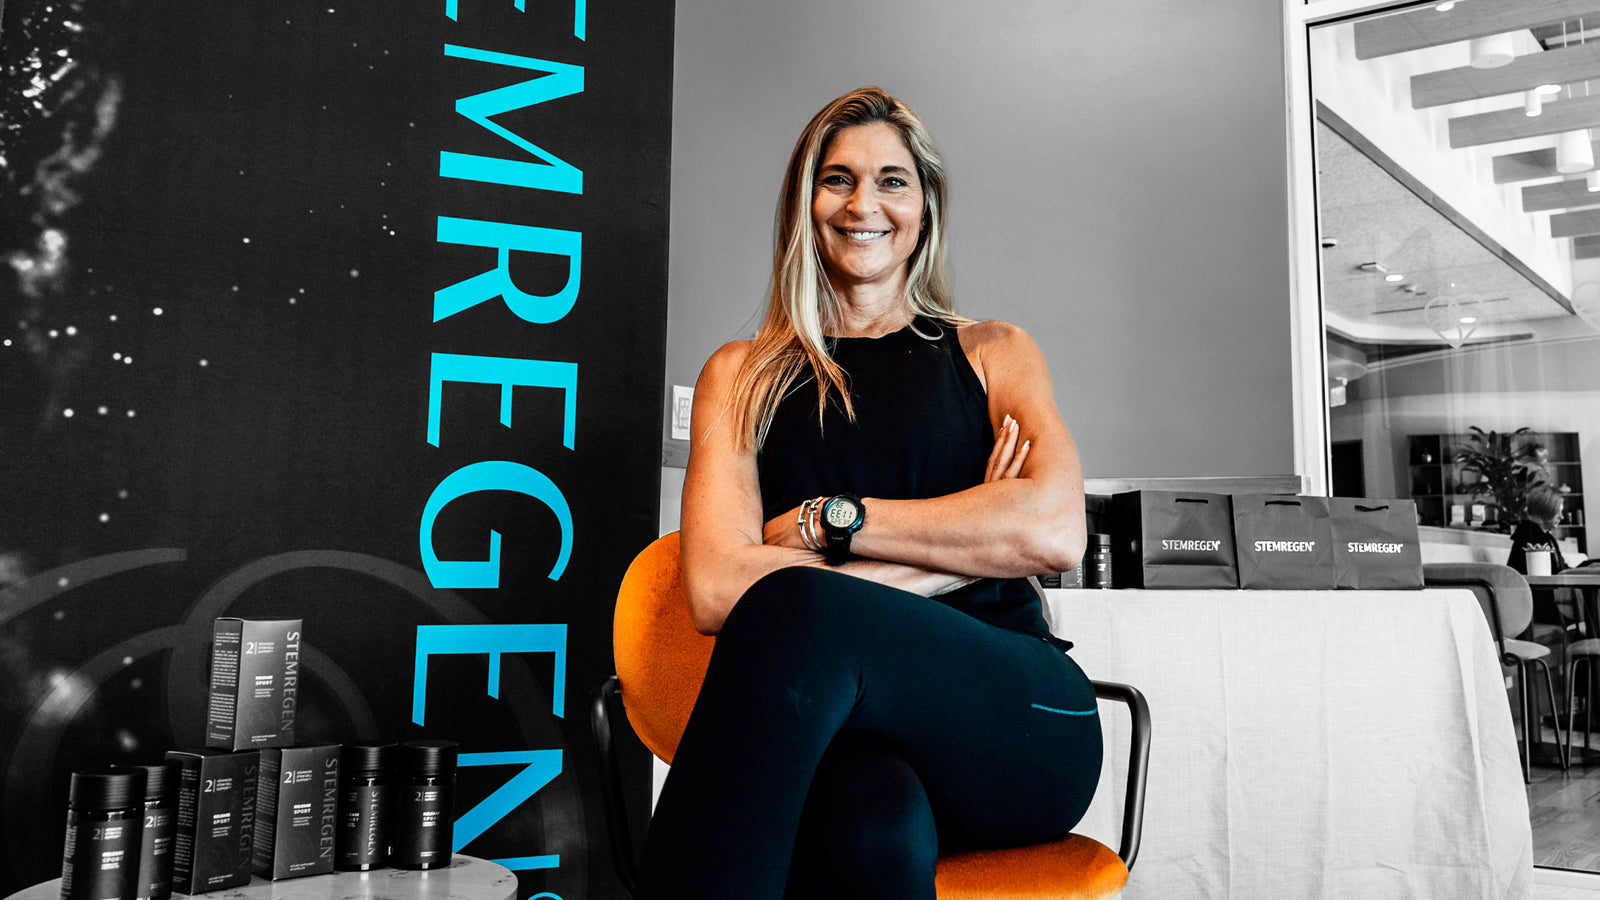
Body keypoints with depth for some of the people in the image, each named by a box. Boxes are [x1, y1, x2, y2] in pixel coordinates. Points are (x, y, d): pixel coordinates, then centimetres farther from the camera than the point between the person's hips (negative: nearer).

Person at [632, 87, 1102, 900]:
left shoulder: (992, 354, 17)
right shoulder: (743, 374, 16)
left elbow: (1056, 532, -3)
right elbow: (715, 588, -2)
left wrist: (827, 520, -5)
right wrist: (958, 550, -5)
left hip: (1014, 722, 1)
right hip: (840, 737, 0)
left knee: (800, 608, -32)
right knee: (877, 829, -39)